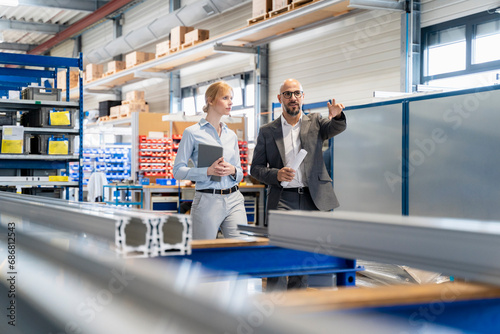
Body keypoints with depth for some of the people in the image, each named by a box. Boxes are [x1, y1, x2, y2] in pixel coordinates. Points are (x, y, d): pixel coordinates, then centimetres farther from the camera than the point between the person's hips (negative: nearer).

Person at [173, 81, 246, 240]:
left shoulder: (231, 135, 15)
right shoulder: (193, 133, -1)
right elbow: (178, 171, -5)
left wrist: (233, 170, -4)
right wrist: (208, 171, -17)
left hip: (234, 200, 4)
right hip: (207, 201, -4)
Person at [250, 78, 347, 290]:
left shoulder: (315, 122, 11)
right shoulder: (267, 131, 10)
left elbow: (336, 127, -10)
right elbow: (256, 168, 9)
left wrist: (337, 116, -33)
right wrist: (276, 175, -10)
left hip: (313, 199, 1)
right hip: (282, 199, -1)